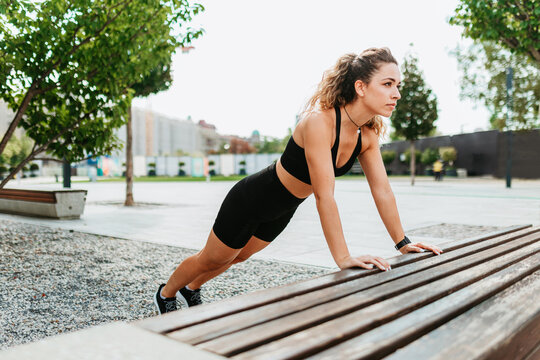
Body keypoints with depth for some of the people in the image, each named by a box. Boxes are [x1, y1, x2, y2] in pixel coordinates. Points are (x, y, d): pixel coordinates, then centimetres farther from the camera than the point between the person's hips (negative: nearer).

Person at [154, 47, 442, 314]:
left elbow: (382, 191, -7)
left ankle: (191, 290, 55)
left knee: (238, 257, 28)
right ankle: (165, 293, 45)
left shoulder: (368, 134, -12)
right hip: (251, 199, -7)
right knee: (211, 260, 16)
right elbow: (324, 194, -40)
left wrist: (403, 244, -7)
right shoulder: (320, 121, -36)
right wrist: (343, 258, -40)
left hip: (282, 210, 8)